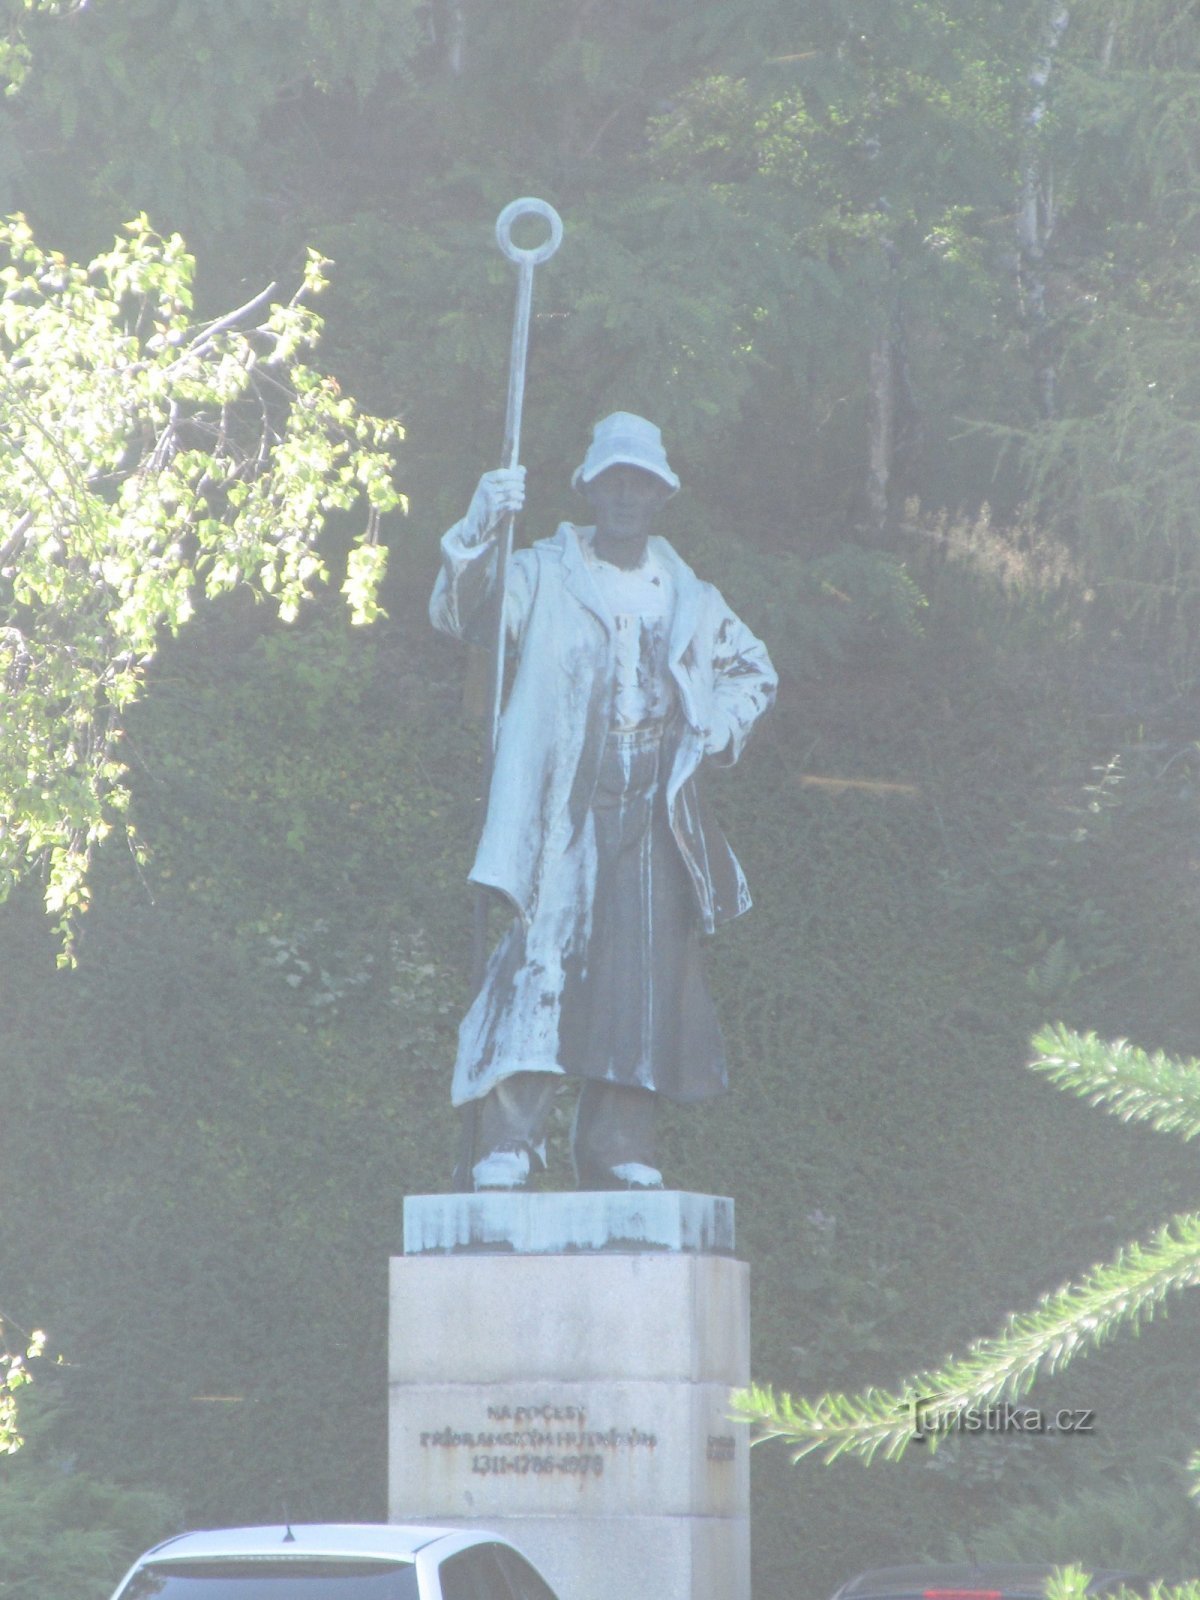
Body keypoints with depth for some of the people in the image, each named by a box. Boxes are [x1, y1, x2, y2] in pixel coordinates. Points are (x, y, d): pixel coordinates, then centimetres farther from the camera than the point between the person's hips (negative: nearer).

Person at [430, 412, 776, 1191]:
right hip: (559, 814, -4)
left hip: (655, 817, 4)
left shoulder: (691, 599, 18)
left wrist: (720, 729, 12)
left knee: (645, 978, 2)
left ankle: (621, 1154, 7)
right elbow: (462, 614, -11)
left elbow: (753, 669, 33)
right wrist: (480, 532, -29)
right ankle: (506, 1148, -19)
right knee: (541, 960, -15)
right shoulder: (545, 576, 6)